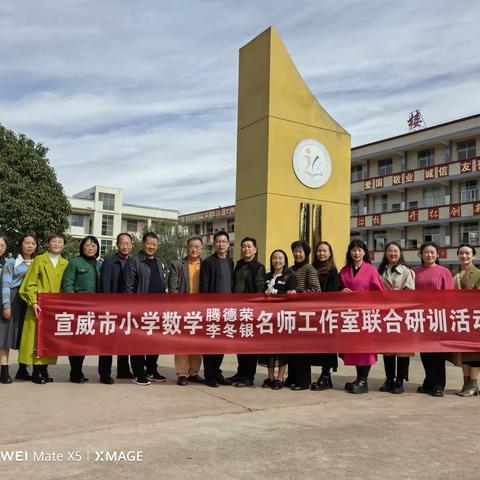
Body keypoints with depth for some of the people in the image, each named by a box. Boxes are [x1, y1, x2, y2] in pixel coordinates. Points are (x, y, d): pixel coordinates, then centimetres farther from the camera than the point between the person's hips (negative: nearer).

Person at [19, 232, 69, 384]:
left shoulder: (65, 264, 10)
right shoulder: (39, 260, 2)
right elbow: (29, 284, -2)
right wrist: (33, 302, -14)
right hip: (40, 305, -3)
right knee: (37, 337, -2)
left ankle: (44, 370, 12)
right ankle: (36, 372, 5)